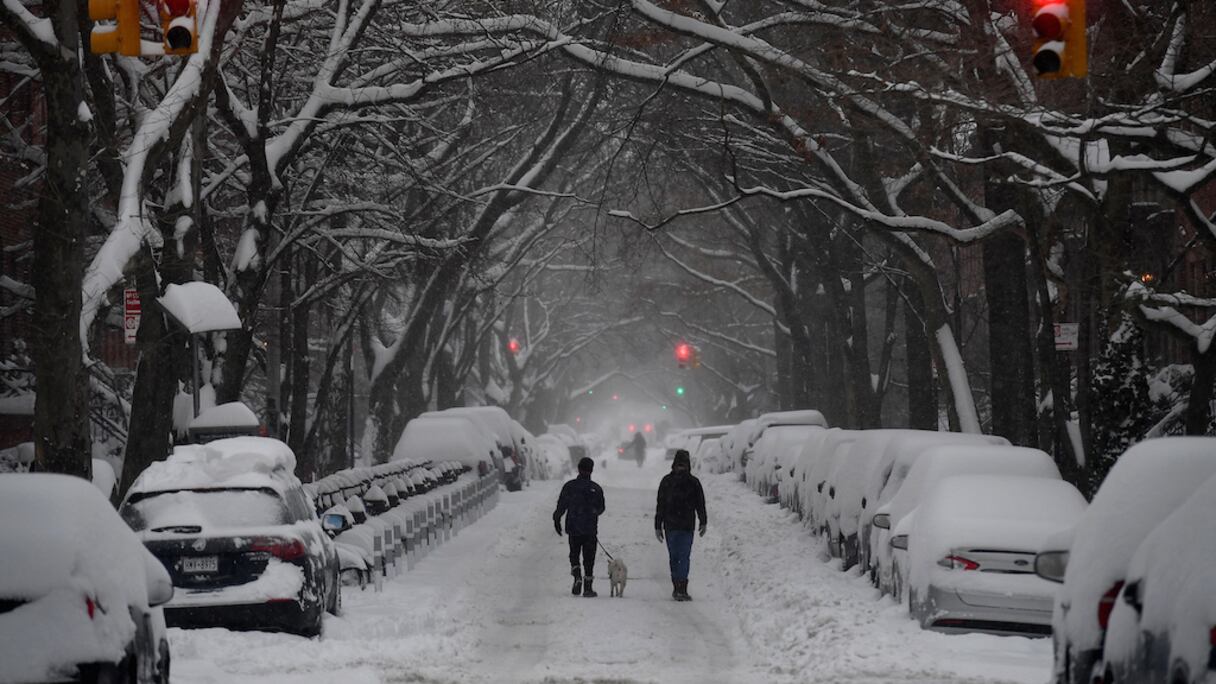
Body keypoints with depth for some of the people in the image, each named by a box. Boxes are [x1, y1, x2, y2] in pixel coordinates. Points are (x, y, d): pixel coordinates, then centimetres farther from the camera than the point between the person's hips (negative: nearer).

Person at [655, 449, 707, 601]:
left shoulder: (666, 481, 0)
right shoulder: (693, 482, -3)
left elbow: (660, 505, 1)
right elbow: (700, 504, 2)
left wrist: (658, 526, 6)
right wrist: (703, 523, 13)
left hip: (670, 525, 1)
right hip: (687, 525, -1)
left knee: (673, 557, 13)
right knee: (684, 557, -1)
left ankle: (677, 588, 14)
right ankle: (681, 590, -11)